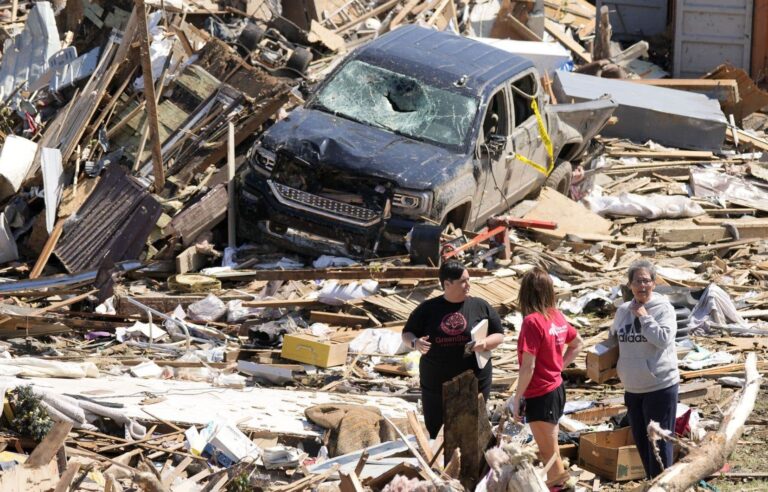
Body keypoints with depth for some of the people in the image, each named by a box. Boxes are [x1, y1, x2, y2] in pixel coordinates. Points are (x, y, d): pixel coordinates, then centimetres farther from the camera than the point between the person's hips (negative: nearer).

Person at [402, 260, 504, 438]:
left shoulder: (480, 307, 2)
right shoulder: (428, 309, 1)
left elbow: (499, 335, 7)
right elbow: (407, 334, 8)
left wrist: (486, 343, -15)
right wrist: (415, 343, -16)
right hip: (436, 384, 0)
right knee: (432, 432, 5)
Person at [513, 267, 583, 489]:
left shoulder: (532, 321, -20)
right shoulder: (557, 316, 2)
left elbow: (528, 366, -21)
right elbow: (578, 344, 18)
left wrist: (517, 398, -13)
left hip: (540, 395, -8)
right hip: (557, 389, 8)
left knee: (549, 453, 2)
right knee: (550, 449, 19)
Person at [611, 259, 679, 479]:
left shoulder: (663, 308, -10)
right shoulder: (623, 310, 7)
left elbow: (663, 340, -22)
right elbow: (613, 338, 21)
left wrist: (644, 316, -18)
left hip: (660, 385, -7)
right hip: (633, 387, 7)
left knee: (659, 441, -3)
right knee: (640, 440, 16)